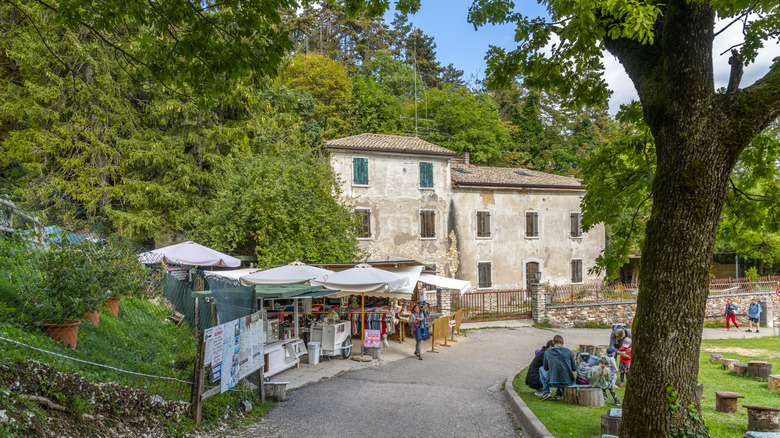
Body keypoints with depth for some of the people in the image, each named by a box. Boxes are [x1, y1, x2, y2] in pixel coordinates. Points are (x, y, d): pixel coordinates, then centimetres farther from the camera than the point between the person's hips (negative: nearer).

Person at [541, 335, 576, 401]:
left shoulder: (547, 352, -3)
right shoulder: (568, 351, -3)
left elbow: (546, 368, 11)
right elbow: (574, 368, 7)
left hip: (553, 382, -2)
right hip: (567, 382, 2)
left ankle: (546, 392, 18)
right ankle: (559, 393, 28)